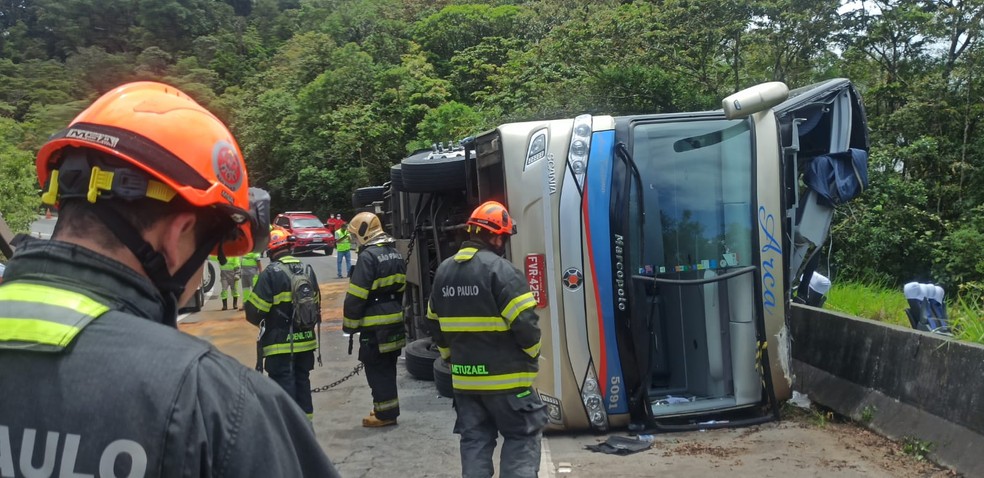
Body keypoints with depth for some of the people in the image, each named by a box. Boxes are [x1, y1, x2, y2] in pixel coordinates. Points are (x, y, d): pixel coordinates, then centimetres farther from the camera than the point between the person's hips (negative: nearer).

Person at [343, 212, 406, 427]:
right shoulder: (395, 254, 10)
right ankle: (389, 409, 25)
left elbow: (356, 296, -17)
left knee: (377, 370, 1)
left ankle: (385, 413, 6)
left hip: (374, 327, -9)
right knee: (388, 368, 17)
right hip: (394, 321, 9)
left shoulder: (368, 257, -17)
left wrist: (349, 324, -9)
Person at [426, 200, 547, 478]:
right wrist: (532, 353, 1)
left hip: (464, 377, 6)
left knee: (474, 439, 13)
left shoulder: (444, 271, 8)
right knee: (522, 435, 6)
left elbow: (434, 323, 15)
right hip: (505, 376, -6)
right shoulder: (500, 269, -15)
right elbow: (525, 323, -18)